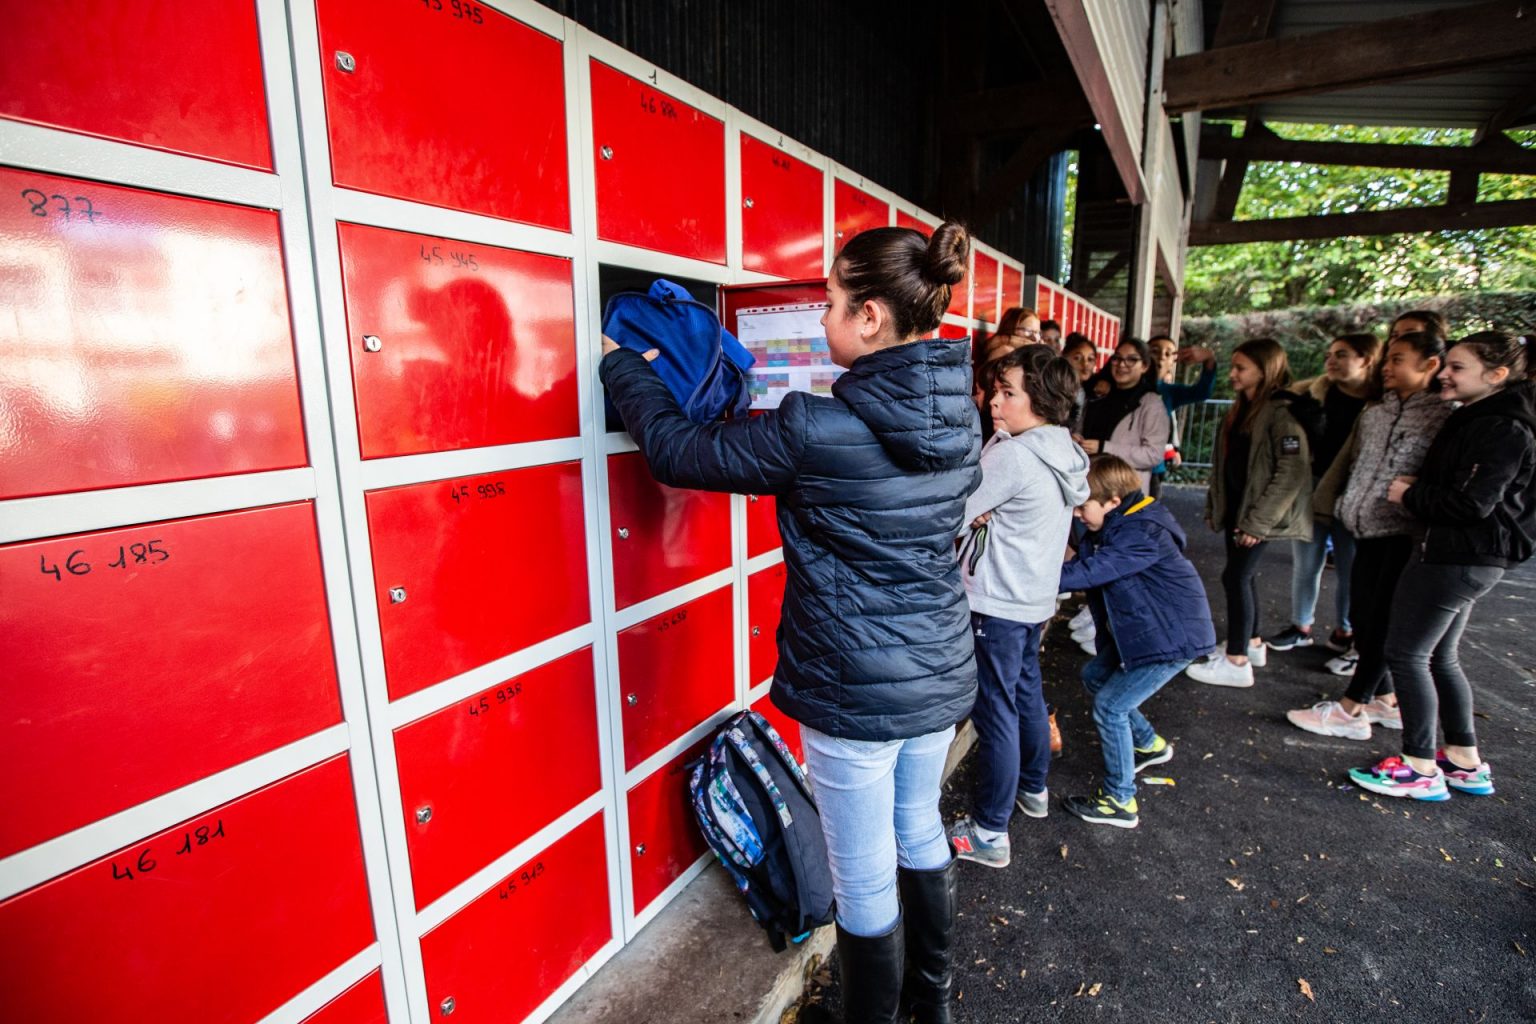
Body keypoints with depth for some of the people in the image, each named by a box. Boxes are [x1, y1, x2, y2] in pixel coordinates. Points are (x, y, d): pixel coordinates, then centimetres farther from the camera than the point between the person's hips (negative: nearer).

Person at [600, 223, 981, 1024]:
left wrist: (619, 363, 5)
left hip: (856, 695, -7)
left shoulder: (816, 430, -24)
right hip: (941, 674, 8)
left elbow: (675, 449, -13)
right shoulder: (959, 415, -3)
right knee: (920, 829, 28)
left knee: (865, 878, 15)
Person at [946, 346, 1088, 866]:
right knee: (1027, 694, 23)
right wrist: (980, 510, -7)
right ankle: (1033, 788, 43)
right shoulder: (1063, 452, 6)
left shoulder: (1013, 456, -22)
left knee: (995, 711, -1)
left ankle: (989, 831, 11)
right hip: (1035, 598, 9)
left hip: (998, 604, -9)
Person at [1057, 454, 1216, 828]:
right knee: (1095, 676, 18)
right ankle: (1149, 744, 37)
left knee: (1110, 707, -8)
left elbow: (1088, 572, -38)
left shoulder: (1139, 536, -29)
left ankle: (1120, 803, 8)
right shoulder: (1113, 527, 1)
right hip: (1140, 628, 10)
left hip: (1173, 637, -10)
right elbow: (1085, 563, -6)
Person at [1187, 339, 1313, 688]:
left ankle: (1237, 662, 0)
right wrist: (1214, 506, 12)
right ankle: (1253, 643, 30)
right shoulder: (1242, 409, 12)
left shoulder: (1282, 412, -15)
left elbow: (1292, 472, -20)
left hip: (1258, 515, -8)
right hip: (1235, 508, 8)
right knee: (1245, 575, 15)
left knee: (1235, 576, -8)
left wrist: (1258, 521, -20)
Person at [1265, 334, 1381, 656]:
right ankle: (1301, 627, 27)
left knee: (1351, 569, 10)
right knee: (1305, 565, 11)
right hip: (1312, 488, 2)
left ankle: (1345, 632, 29)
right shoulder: (1314, 392, -1)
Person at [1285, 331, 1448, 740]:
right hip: (1368, 529, 7)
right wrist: (1331, 506, 15)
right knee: (1362, 615, 11)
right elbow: (1348, 462, 18)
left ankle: (1351, 709, 4)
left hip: (1403, 535, -7)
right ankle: (1386, 700, 24)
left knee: (1381, 622, -3)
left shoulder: (1442, 416, -7)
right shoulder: (1373, 412, 13)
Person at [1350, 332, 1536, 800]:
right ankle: (1465, 762, 27)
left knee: (1406, 653, -5)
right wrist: (1416, 489, 1)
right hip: (1462, 556, 11)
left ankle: (1420, 769, 4)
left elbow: (1472, 503, -24)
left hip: (1459, 559, -11)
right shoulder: (1476, 421, 15)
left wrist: (1410, 494, -11)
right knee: (1440, 657, 17)